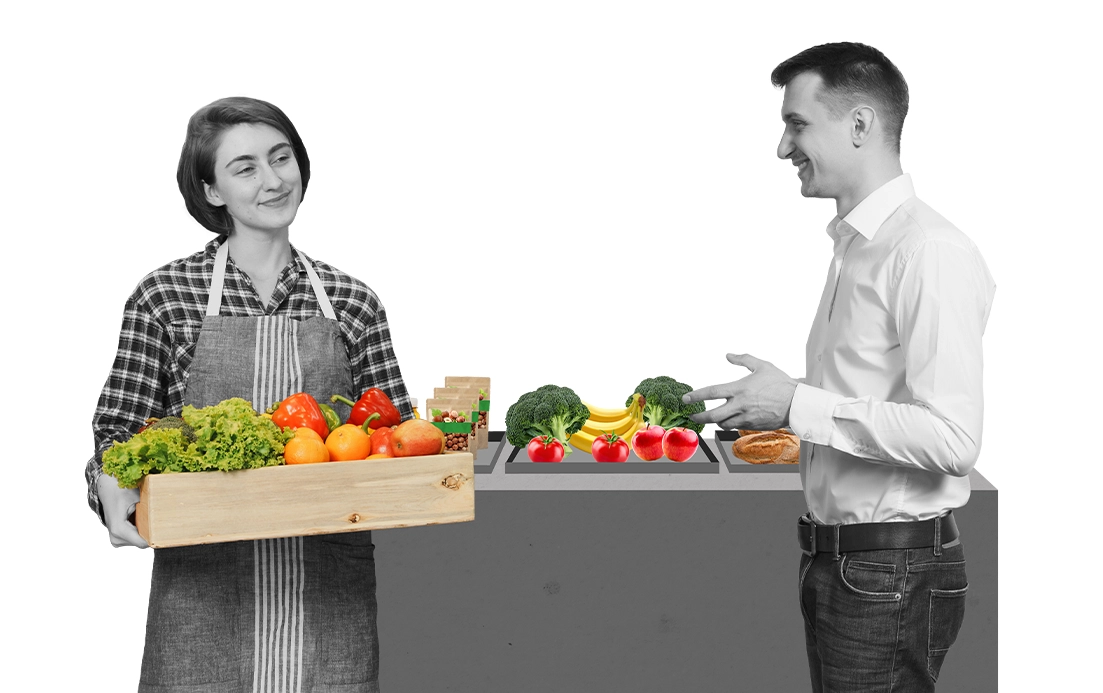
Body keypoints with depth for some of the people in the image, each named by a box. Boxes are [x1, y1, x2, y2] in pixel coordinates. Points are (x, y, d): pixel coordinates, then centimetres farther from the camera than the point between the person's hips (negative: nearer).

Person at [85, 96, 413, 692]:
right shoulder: (164, 297, 1)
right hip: (205, 588, -2)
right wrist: (111, 487, -16)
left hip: (329, 594, 2)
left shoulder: (353, 303, 7)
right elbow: (118, 433, 4)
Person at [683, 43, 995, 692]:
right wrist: (771, 411, 7)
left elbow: (951, 436, -24)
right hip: (836, 559, 9)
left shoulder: (929, 252, -17)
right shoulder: (856, 245, 13)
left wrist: (797, 405, -19)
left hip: (892, 572, -9)